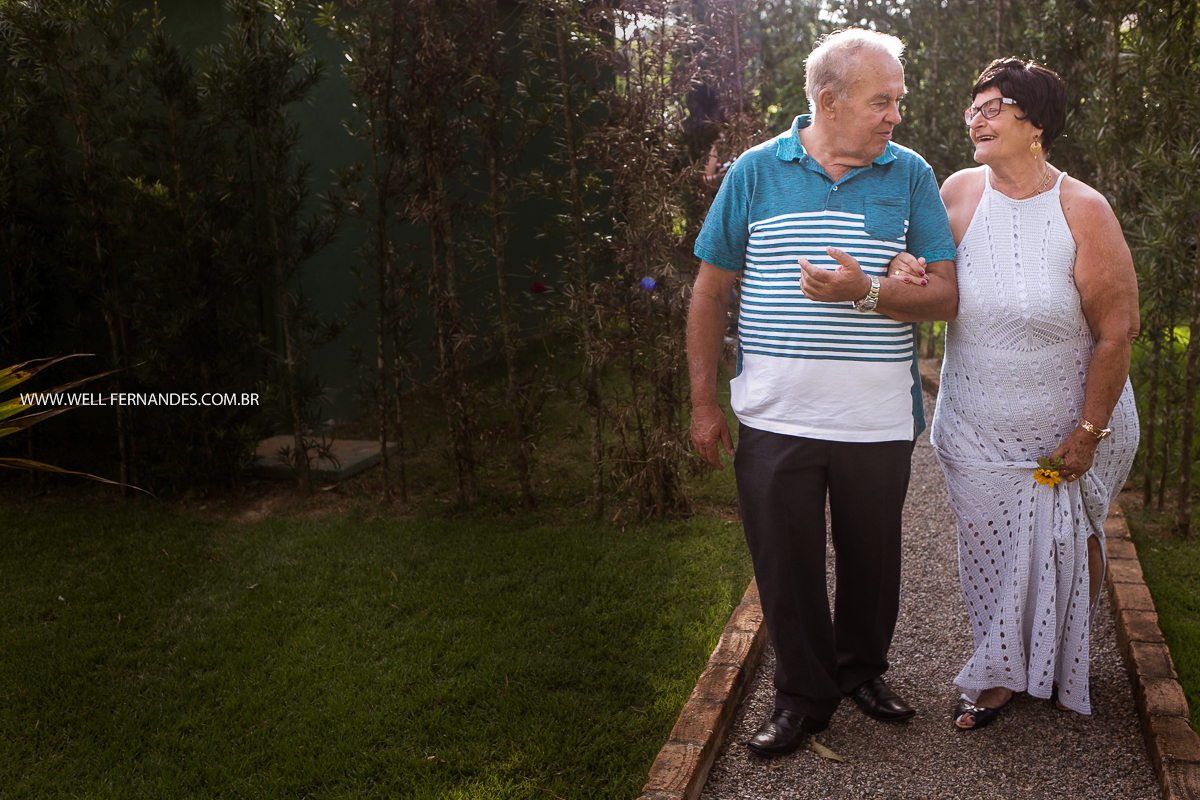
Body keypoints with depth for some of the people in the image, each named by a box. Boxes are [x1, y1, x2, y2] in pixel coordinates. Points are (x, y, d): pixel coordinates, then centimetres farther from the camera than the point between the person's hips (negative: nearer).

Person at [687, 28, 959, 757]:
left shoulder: (910, 175, 2)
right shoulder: (755, 172, 0)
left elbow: (946, 295, -1)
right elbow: (711, 292, 3)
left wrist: (864, 294, -20)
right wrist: (704, 403, 2)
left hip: (879, 421, 1)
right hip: (775, 420, -1)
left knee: (872, 558, 15)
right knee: (787, 565, 8)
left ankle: (862, 669, 40)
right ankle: (805, 694, 29)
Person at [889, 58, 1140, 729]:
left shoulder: (1084, 212, -14)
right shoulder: (959, 193, -5)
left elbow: (1116, 333, -12)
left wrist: (1088, 433, -11)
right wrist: (903, 270, -19)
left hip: (1073, 424, -2)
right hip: (980, 432, 2)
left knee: (1071, 547, 14)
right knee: (993, 551, 10)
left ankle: (1065, 664, 40)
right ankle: (1001, 673, 32)